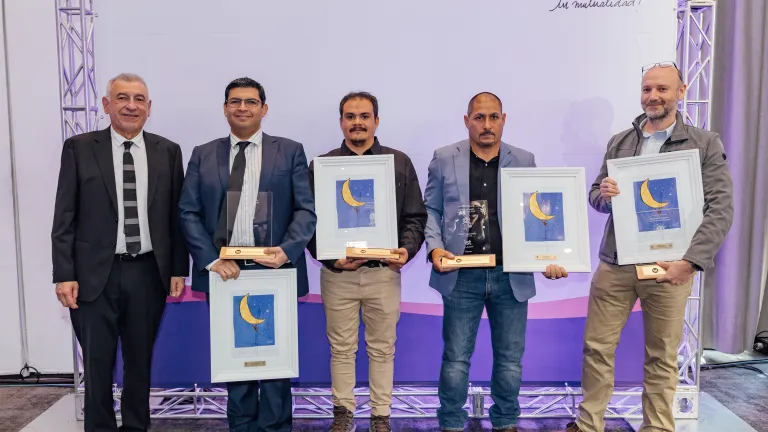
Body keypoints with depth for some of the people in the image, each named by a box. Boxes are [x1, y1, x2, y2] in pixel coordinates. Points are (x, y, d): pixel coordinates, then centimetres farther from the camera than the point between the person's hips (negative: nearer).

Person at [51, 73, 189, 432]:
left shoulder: (168, 152, 4)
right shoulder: (79, 148, 0)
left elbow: (176, 215, 6)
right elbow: (64, 218, -1)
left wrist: (179, 268, 2)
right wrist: (64, 275, -7)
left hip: (149, 273, 2)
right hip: (96, 274, -1)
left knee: (141, 361, 14)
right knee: (98, 364, 8)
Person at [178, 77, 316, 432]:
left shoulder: (290, 151, 5)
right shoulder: (203, 155, 10)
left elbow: (306, 209, -2)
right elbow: (188, 213, 3)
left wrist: (287, 250, -18)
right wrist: (211, 259, -10)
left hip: (273, 270, -2)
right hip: (223, 271, 2)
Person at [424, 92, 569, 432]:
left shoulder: (524, 162, 6)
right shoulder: (444, 158, 3)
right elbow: (431, 210, 5)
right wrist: (435, 248, -10)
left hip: (512, 275, 2)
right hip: (462, 275, -1)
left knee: (510, 358, 13)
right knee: (456, 358, 7)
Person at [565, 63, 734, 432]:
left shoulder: (705, 144, 1)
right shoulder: (618, 142, 10)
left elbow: (720, 209, -5)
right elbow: (596, 195, 14)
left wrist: (690, 261, -17)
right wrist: (605, 194, -11)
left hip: (668, 267, -2)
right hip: (614, 264, 3)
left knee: (662, 358, 9)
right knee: (597, 347, 8)